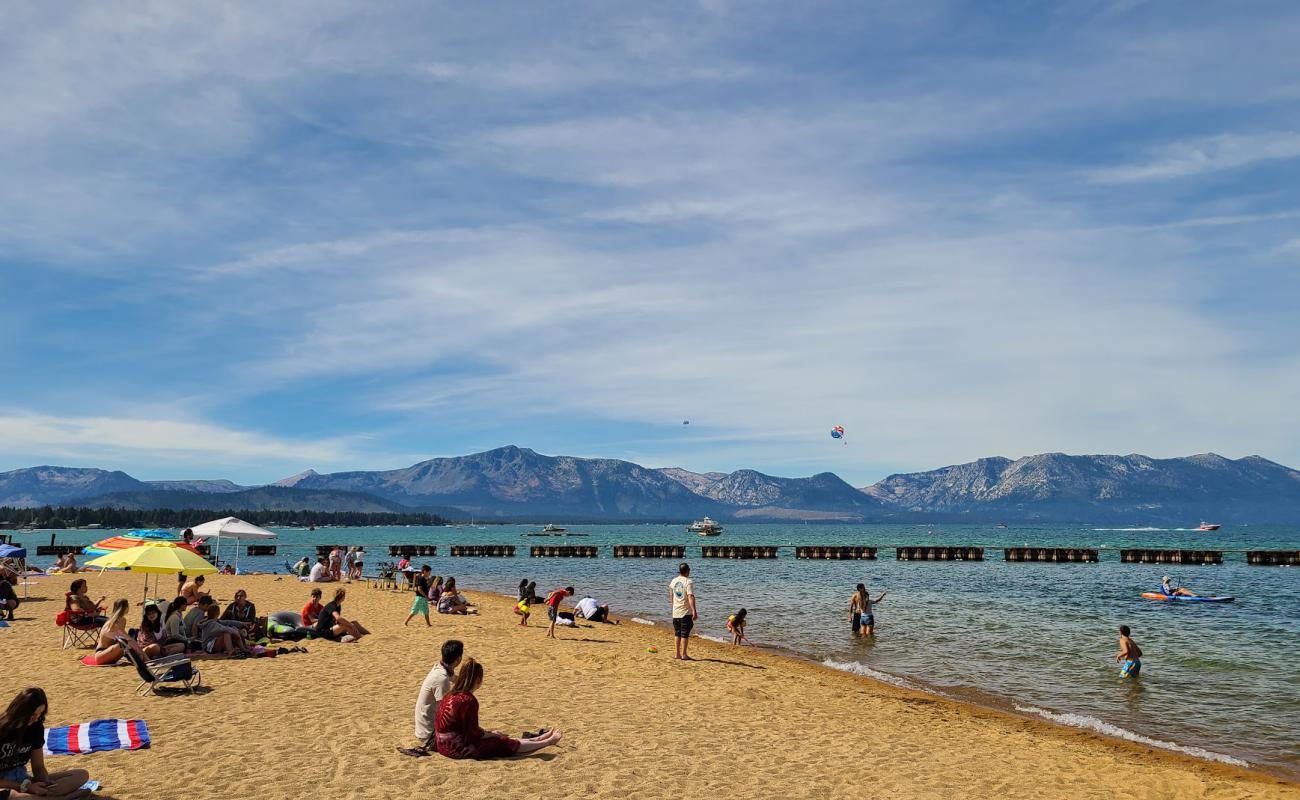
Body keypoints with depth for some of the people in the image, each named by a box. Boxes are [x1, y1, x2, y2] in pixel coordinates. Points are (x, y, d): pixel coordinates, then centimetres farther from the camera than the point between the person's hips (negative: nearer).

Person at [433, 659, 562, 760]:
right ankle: (548, 742, 16)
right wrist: (491, 734, -1)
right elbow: (473, 733, -19)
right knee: (506, 744, 4)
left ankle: (538, 739, 29)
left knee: (503, 740, 18)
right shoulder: (469, 700, -24)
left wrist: (489, 733, 13)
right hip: (457, 748, -9)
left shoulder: (451, 695, 5)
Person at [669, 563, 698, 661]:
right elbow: (690, 597, -24)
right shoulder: (688, 582, -13)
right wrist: (694, 611, -27)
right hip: (686, 612, -6)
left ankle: (677, 654, 17)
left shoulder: (674, 581, 7)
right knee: (685, 634, 2)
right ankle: (684, 655, 4)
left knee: (677, 633, 14)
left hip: (676, 612, 6)